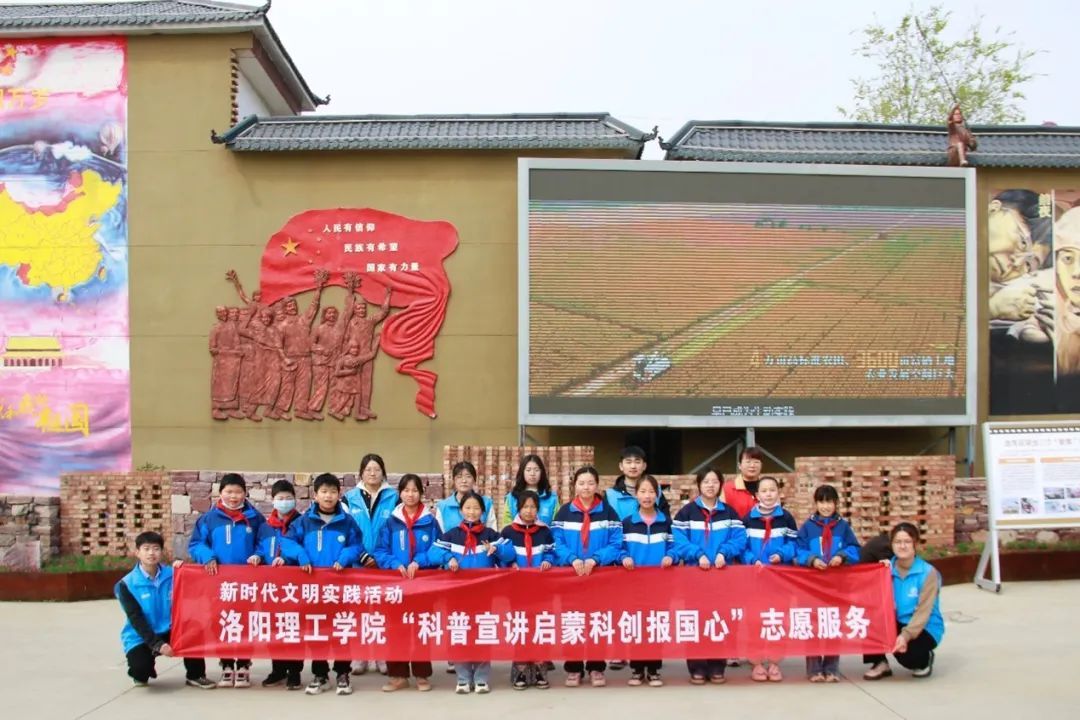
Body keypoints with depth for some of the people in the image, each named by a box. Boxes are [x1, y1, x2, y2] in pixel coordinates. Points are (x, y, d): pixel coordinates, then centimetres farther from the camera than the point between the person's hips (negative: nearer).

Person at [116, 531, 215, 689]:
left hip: (168, 632, 3)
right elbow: (136, 619, -16)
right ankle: (141, 674, 11)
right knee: (141, 668, -30)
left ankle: (195, 675, -5)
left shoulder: (171, 574, -4)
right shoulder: (127, 584, -12)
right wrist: (157, 644, -25)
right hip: (141, 637, -3)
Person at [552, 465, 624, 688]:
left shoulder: (608, 512, 3)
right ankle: (573, 668, 11)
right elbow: (557, 543, -3)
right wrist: (572, 559, -19)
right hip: (570, 574, 1)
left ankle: (596, 668, 12)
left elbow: (616, 544, -4)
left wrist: (595, 559, -18)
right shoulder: (564, 512, 5)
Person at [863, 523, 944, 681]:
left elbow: (923, 611, -20)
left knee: (904, 651, -33)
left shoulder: (928, 572, -13)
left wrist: (906, 635, -33)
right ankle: (880, 664, -3)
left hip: (925, 629, -4)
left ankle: (924, 660, 5)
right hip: (898, 625, 4)